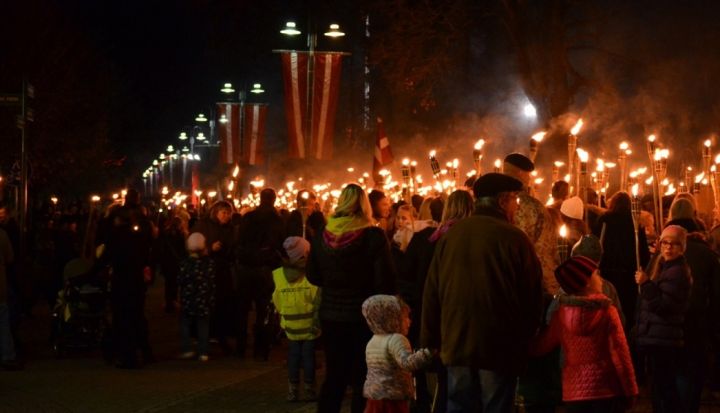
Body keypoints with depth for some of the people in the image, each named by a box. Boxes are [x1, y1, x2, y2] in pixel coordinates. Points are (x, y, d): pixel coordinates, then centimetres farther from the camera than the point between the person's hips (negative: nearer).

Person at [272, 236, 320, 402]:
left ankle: (293, 391, 14)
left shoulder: (277, 275, -8)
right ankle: (309, 390, 14)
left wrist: (282, 316, 12)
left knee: (293, 357, 13)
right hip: (309, 325, -2)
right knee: (308, 357, 10)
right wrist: (317, 321, -6)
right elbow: (318, 301, -14)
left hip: (291, 325, 2)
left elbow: (276, 302, -1)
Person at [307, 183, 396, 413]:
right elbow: (385, 281, -17)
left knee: (334, 376, 15)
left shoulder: (323, 236, -3)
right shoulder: (373, 236, -14)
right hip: (364, 316, -4)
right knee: (362, 379, 6)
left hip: (331, 315, 4)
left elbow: (313, 277, 7)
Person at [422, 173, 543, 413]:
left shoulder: (451, 234, 3)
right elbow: (532, 296, -5)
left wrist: (430, 340, 15)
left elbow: (432, 292, 7)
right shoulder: (514, 238, -10)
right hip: (499, 348, -4)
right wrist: (526, 341, 9)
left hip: (456, 345, 4)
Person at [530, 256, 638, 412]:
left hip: (574, 391, 2)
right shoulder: (607, 311, -7)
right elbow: (620, 353, -8)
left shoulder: (562, 313, 1)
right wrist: (630, 390, -2)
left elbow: (540, 347, 11)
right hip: (607, 389, -2)